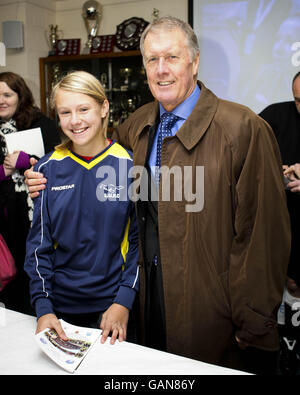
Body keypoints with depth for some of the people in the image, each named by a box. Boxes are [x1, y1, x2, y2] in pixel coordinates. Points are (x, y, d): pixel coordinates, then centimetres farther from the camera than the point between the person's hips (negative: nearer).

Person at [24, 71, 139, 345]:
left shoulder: (129, 164, -8)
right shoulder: (48, 168, -3)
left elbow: (140, 239, -5)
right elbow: (38, 243, 0)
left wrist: (124, 302, -11)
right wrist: (43, 307, -8)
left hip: (114, 305, -1)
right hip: (60, 307, 2)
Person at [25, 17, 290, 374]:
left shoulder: (243, 128, -19)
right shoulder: (138, 124, 2)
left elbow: (262, 233, -18)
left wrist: (252, 327, -14)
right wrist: (50, 181, 0)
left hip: (208, 303, -5)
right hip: (150, 288, 6)